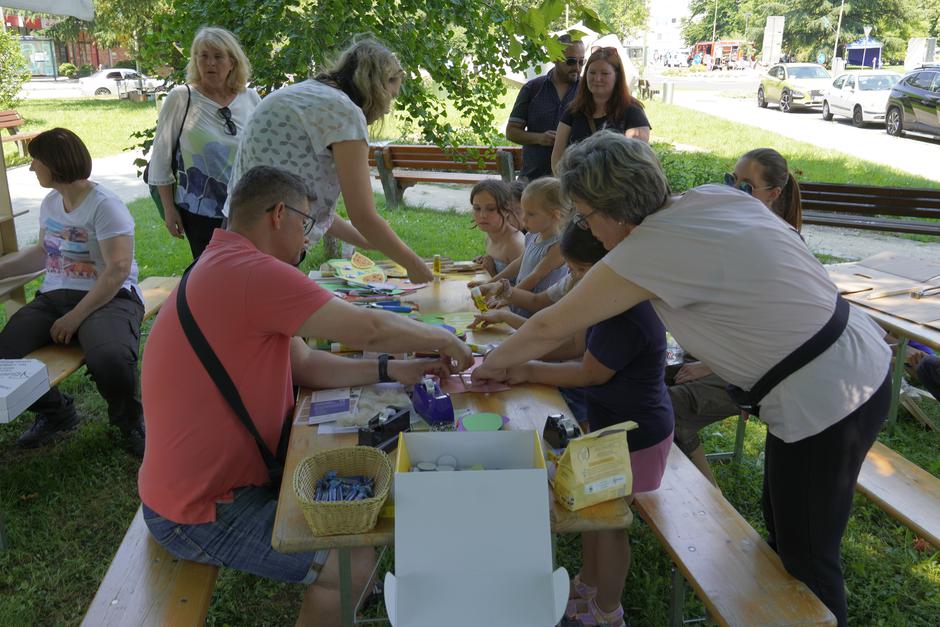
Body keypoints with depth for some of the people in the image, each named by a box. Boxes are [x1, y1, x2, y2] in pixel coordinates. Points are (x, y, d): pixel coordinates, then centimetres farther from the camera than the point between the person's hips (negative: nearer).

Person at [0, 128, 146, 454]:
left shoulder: (104, 205, -10)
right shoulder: (50, 202, 15)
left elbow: (118, 269, -17)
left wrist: (75, 317, -19)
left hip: (108, 298, -7)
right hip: (54, 296, 7)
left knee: (110, 359, -38)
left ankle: (129, 419, -2)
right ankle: (55, 412, 13)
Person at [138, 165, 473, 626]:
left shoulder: (228, 268, 9)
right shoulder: (250, 272, -27)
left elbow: (305, 364, 8)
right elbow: (370, 329, -25)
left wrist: (392, 371, 1)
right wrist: (445, 340, -7)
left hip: (205, 477, 11)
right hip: (199, 513, -11)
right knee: (354, 562, -12)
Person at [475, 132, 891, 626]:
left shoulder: (652, 249, -22)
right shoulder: (714, 195, 0)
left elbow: (550, 328, -12)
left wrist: (494, 363, 5)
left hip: (826, 402, -9)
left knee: (807, 561, 9)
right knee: (782, 529, 23)